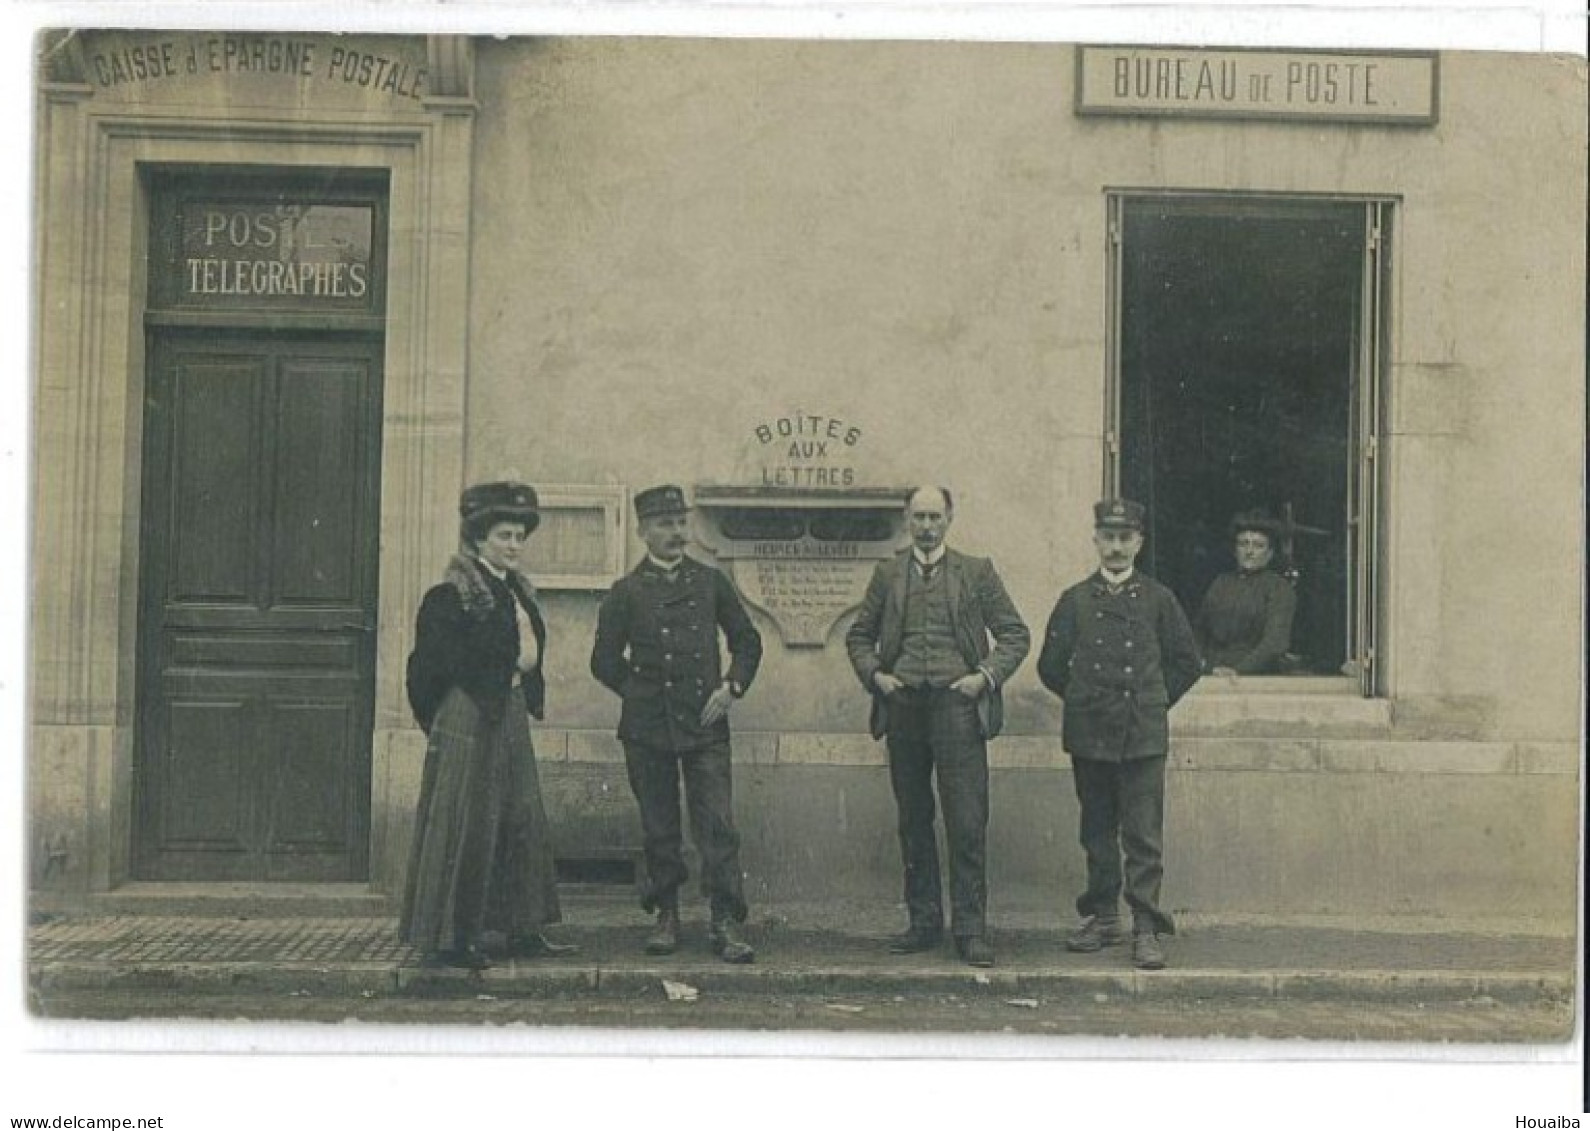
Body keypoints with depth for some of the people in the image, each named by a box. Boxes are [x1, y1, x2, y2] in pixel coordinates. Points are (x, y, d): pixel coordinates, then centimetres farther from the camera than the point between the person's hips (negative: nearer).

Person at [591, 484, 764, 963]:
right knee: (659, 829, 7)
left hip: (706, 725, 1)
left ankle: (726, 924, -1)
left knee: (718, 826, -5)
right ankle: (666, 918, 20)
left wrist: (732, 685, 2)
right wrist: (643, 694, 3)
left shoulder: (710, 582, 9)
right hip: (648, 729, -1)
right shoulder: (626, 592, 3)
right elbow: (604, 661, 7)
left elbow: (747, 640, 15)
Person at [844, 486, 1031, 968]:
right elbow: (858, 635, 18)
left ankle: (970, 928, 1)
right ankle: (924, 922, 18)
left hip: (956, 704, -2)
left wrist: (986, 675, -5)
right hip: (903, 707, 3)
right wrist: (874, 675, 1)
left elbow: (1015, 634, 8)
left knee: (967, 823, -6)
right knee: (913, 820, 8)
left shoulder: (977, 571, 8)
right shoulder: (887, 574, 13)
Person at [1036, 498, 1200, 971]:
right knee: (1097, 832, 10)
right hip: (1089, 736, 2)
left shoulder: (1158, 599, 5)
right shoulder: (1075, 600, 6)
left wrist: (1154, 702, 9)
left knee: (1144, 836, -4)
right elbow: (1050, 666, 11)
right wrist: (1084, 701, 9)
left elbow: (1186, 662, 12)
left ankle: (1146, 930, 0)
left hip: (1144, 736, -1)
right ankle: (1103, 918, 20)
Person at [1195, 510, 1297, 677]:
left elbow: (1276, 641, -9)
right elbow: (1199, 629, 25)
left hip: (1256, 677, -4)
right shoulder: (1221, 583, 18)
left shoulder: (1279, 588, 4)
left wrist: (1239, 670, -20)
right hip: (1210, 676, 4)